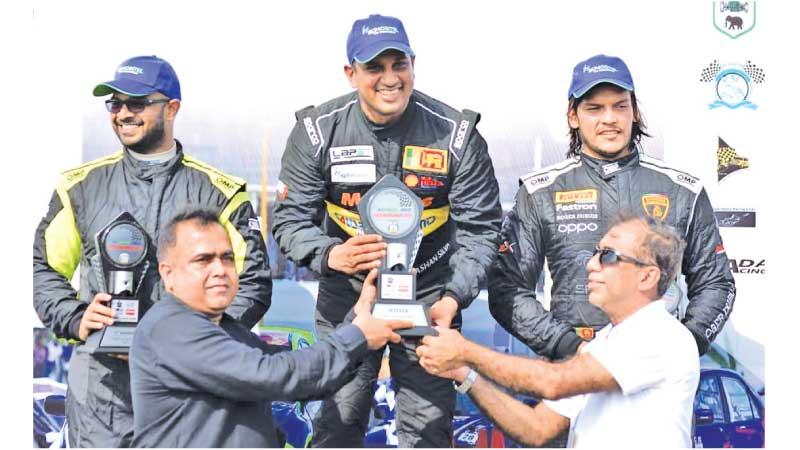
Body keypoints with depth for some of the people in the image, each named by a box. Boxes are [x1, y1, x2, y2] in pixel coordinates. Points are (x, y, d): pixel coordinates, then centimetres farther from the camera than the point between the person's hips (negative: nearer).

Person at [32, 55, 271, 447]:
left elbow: (253, 280, 2)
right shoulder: (82, 186, 10)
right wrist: (74, 319, -3)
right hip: (102, 374, 1)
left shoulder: (218, 193, 4)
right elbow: (43, 265, 14)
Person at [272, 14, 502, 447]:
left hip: (429, 295, 0)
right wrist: (330, 254, -28)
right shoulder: (317, 131, -9)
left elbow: (479, 227, -5)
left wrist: (453, 298, -18)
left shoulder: (456, 133, -10)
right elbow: (291, 219, -6)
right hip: (345, 294, 0)